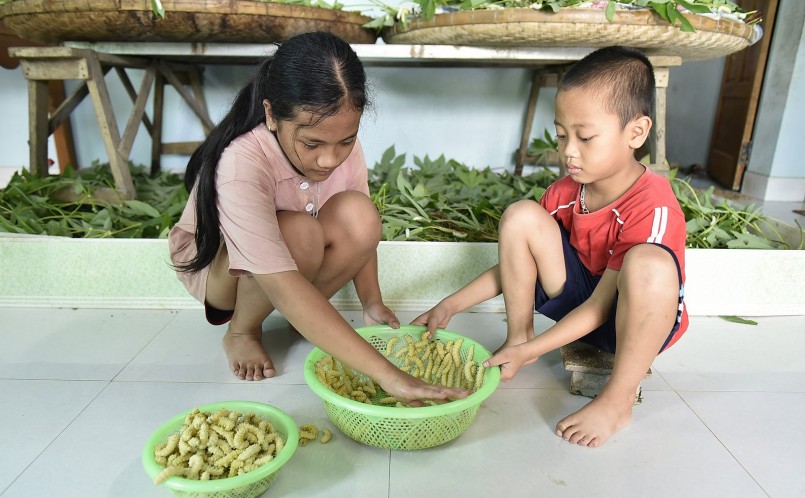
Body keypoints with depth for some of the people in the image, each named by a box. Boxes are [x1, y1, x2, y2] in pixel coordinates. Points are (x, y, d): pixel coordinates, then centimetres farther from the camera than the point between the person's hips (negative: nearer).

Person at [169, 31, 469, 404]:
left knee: (359, 216, -27)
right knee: (300, 234, -37)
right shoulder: (240, 165, -37)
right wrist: (385, 373, -50)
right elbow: (282, 285, -46)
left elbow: (359, 233, -8)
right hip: (214, 265, -4)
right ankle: (242, 330, -7)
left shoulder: (341, 141, -20)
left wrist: (372, 303, -21)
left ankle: (303, 320, -3)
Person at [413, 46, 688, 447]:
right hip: (580, 301, 5)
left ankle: (618, 400, -21)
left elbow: (598, 307, -26)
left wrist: (527, 353, -29)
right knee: (521, 216, -15)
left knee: (649, 263, -41)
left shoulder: (653, 208, -27)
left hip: (634, 318, -5)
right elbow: (516, 265, -1)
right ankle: (517, 336, -3)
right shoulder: (564, 193, -8)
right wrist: (449, 307, -9)